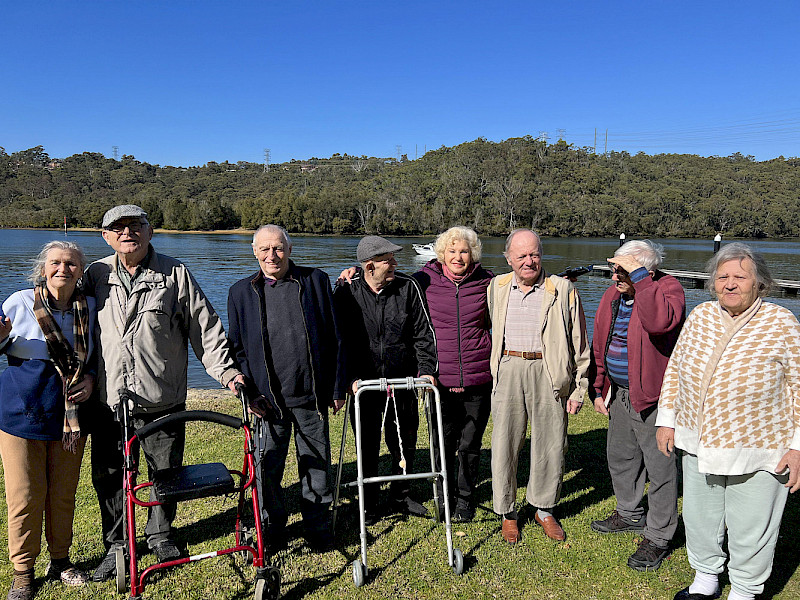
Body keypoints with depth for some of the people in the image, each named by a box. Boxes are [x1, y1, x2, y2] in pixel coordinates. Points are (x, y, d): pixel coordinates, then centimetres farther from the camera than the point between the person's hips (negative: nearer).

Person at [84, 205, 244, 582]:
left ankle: (160, 535, 35)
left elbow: (205, 327, 0)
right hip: (109, 399, 2)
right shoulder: (95, 276, 7)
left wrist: (226, 370, -6)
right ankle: (116, 546, 32)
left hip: (162, 400, -2)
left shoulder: (175, 275, 0)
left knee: (165, 473, 11)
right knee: (107, 476, 10)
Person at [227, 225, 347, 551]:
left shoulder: (316, 281, 1)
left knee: (317, 463, 11)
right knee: (268, 466, 10)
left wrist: (337, 388, 0)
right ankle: (274, 524, 32)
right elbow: (237, 347, 7)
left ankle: (316, 524, 30)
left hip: (312, 394, 0)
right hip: (268, 398, 1)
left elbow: (334, 337, 3)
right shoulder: (241, 292, 4)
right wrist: (249, 392, -3)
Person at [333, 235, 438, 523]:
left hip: (402, 381, 1)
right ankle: (370, 504, 27)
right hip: (363, 382, -1)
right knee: (367, 446, 9)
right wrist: (351, 377, -13)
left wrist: (426, 369, -11)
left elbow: (423, 334, -1)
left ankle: (402, 495, 35)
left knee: (404, 442, 13)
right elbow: (339, 340, -4)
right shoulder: (346, 291, -6)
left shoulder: (408, 287, -4)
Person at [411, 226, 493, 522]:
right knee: (442, 442, 8)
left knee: (470, 443, 10)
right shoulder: (424, 281, -1)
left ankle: (466, 498, 31)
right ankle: (445, 495, 32)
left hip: (478, 378, 1)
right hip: (439, 377, -1)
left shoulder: (486, 282, 3)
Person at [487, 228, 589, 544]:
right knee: (504, 444, 5)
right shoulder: (496, 287, 8)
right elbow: (489, 333, 20)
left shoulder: (563, 290, 1)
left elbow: (579, 345, 4)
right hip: (507, 372, 2)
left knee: (550, 446, 8)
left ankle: (544, 509, 29)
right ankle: (507, 512, 23)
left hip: (549, 373, -1)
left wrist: (578, 389, 2)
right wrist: (490, 374, 16)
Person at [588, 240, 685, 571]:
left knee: (660, 466, 3)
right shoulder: (612, 296, 4)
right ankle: (630, 514, 43)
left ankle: (658, 538, 19)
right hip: (619, 393, 8)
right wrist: (598, 389, 12)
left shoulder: (668, 288, -16)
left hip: (653, 397, -8)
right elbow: (600, 345, 12)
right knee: (619, 455, 21)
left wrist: (638, 277, -36)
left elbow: (660, 322, -41)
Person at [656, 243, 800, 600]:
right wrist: (667, 420, 6)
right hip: (697, 443, 4)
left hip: (757, 453, -4)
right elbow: (675, 368, 8)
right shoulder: (699, 317, 0)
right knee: (699, 518, 20)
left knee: (750, 530, 11)